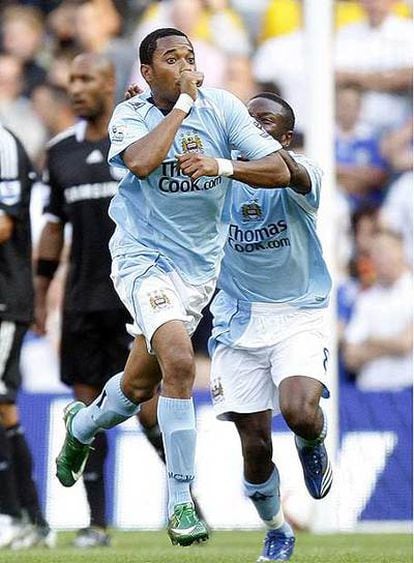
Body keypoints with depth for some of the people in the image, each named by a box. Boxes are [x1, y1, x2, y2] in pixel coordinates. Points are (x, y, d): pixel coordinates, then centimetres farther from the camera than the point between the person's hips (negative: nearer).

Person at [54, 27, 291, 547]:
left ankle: (81, 425, 50)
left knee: (140, 385, 15)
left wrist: (223, 165, -24)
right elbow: (140, 162, -31)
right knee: (179, 362, -27)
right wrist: (182, 104, -22)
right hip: (144, 257, -4)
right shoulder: (131, 115, -8)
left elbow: (279, 170, -8)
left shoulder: (222, 108, -2)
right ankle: (181, 501, -19)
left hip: (200, 265, 4)